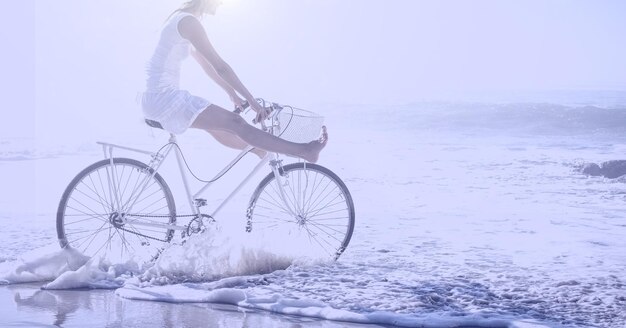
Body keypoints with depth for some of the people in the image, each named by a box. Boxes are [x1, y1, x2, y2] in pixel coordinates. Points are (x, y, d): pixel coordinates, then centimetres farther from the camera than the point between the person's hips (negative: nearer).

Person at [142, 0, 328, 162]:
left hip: (161, 96, 10)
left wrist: (233, 94, 25)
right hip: (165, 96, -10)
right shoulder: (188, 21, -14)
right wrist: (252, 101, -15)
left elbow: (206, 65, 23)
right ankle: (304, 151, -15)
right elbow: (220, 67, -17)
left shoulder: (182, 20, 16)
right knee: (234, 123, -13)